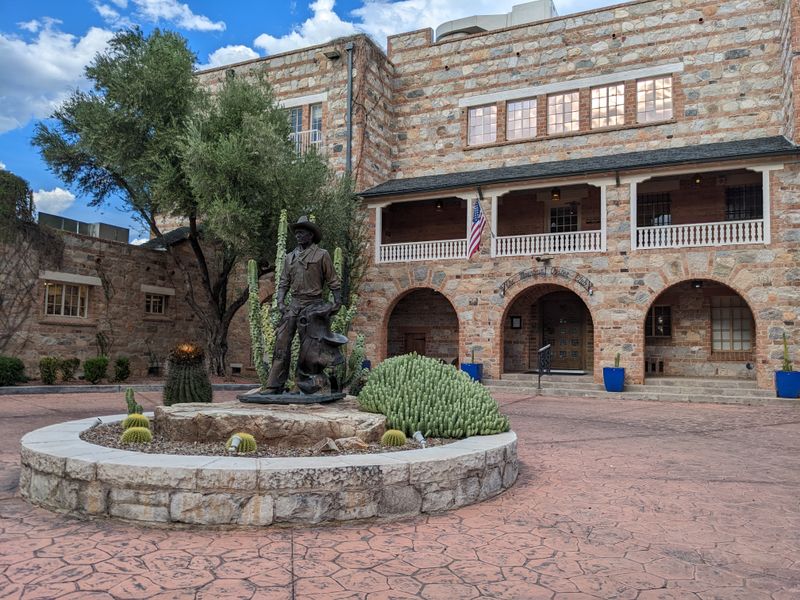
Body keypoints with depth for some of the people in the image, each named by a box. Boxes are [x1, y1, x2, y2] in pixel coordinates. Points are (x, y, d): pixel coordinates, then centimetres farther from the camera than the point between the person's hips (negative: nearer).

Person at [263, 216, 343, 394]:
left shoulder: (322, 255, 2)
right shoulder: (290, 257, 16)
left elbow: (333, 281, 2)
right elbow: (283, 282, 17)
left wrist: (338, 302, -6)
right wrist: (280, 302, 3)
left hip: (313, 304, -4)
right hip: (294, 304, 4)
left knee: (308, 347, -5)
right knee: (282, 342, -4)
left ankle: (304, 381, 8)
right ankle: (274, 386, -3)